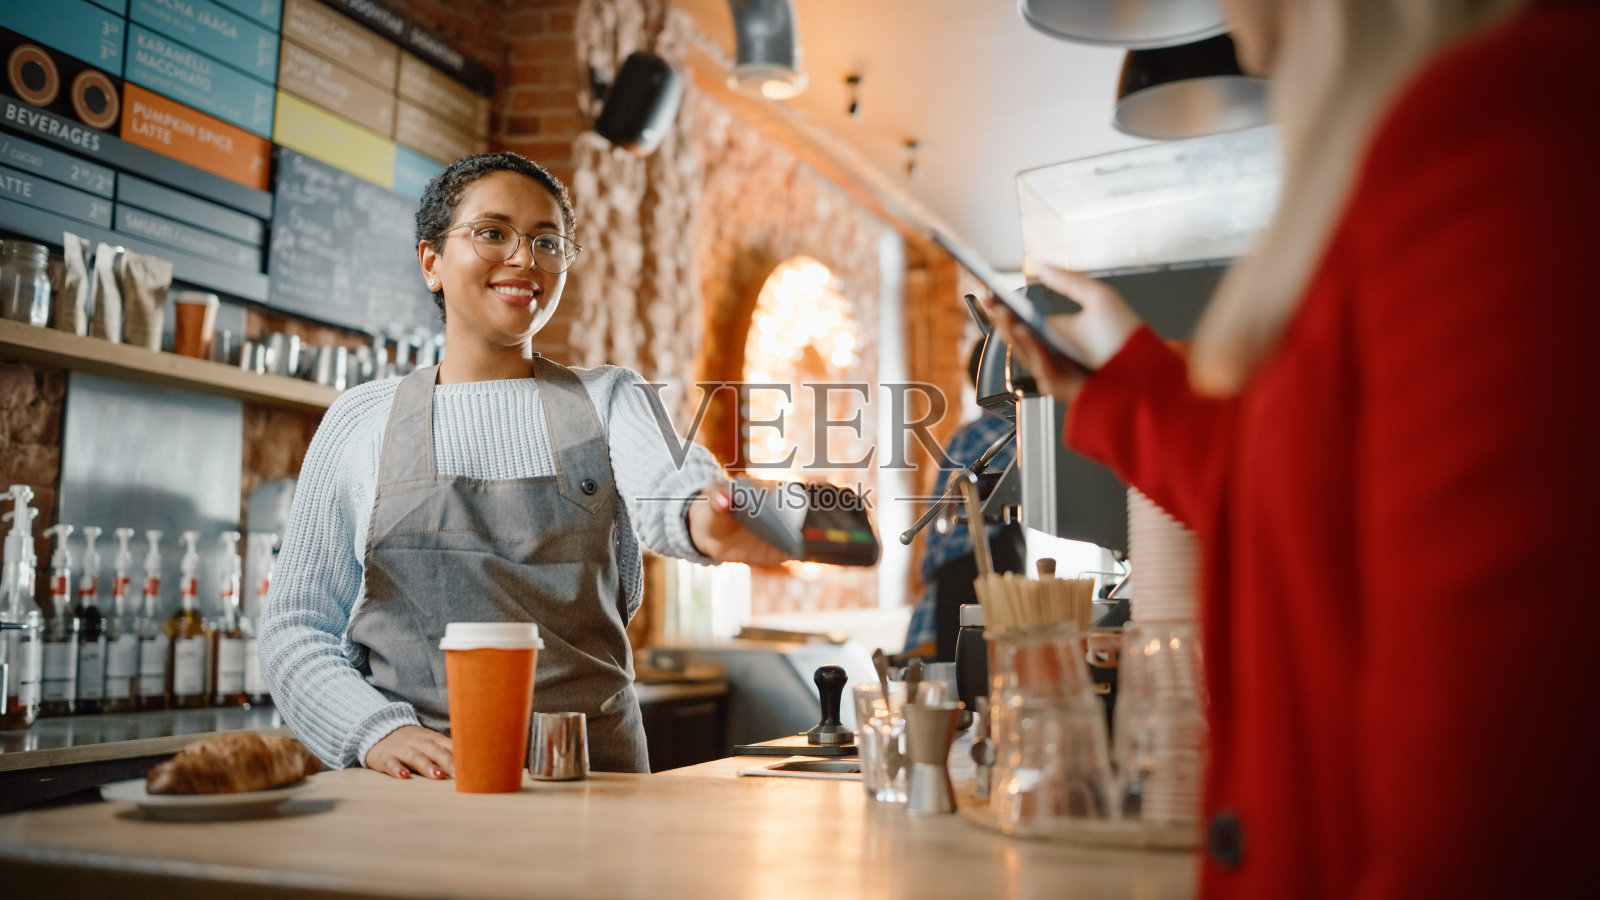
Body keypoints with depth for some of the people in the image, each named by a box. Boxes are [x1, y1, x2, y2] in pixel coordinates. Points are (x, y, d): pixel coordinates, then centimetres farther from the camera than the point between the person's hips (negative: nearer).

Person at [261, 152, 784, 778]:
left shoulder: (611, 400, 11)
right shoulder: (360, 421, 11)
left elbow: (663, 482, -12)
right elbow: (296, 629, 10)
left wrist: (704, 515, -36)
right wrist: (377, 729, -9)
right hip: (409, 783, 1)